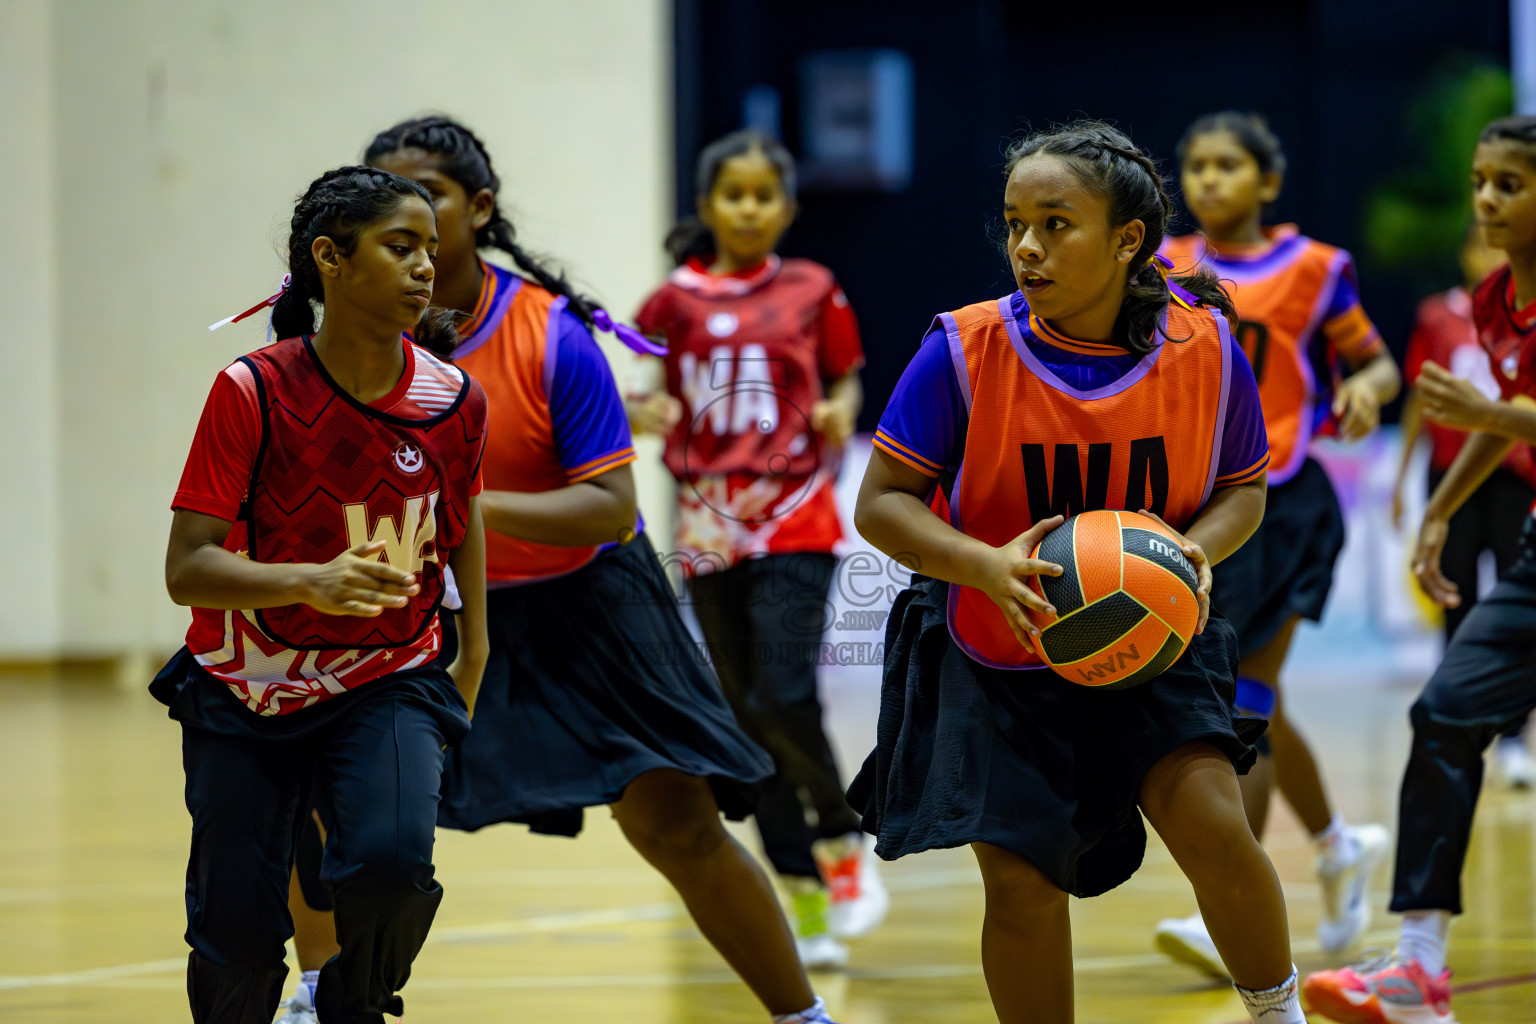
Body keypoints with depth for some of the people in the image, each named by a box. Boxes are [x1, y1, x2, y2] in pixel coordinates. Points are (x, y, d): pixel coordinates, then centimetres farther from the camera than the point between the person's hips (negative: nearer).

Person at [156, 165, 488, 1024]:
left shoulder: (453, 400, -9)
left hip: (390, 685, 1)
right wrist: (312, 582, -38)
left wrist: (475, 654, 18)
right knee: (237, 939, -5)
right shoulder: (253, 392, -18)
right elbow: (187, 569, -22)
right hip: (245, 692, -1)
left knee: (392, 858, -27)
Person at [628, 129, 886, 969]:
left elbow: (846, 378, 13)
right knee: (747, 720, 4)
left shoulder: (813, 292, 3)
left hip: (793, 526, -2)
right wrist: (642, 412, -13)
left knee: (784, 700, -18)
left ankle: (841, 840, 8)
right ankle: (805, 902, 12)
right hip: (710, 529, 2)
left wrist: (841, 412, -8)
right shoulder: (676, 299, 4)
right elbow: (646, 395, 9)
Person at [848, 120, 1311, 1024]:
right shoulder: (966, 353, -18)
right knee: (1022, 882, -2)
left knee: (1214, 831, -15)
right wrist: (985, 565, -30)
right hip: (998, 665, 0)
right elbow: (882, 504, -12)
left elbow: (1243, 487, 4)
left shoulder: (1204, 350, -12)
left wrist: (1196, 549, -19)